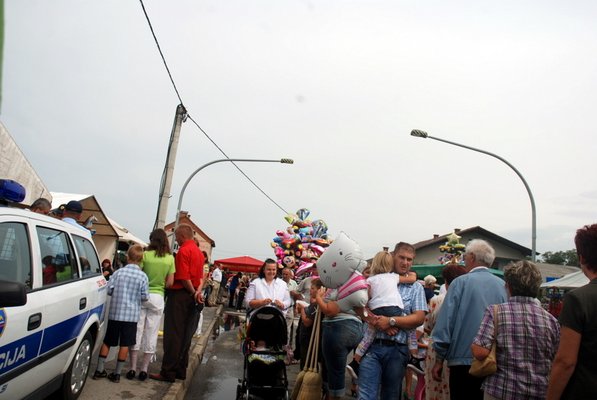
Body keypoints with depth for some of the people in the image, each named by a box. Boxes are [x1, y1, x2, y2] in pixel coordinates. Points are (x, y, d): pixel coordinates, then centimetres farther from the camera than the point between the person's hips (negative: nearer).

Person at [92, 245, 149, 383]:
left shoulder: (118, 272, -5)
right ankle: (117, 373, 11)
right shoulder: (142, 276, -9)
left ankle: (99, 370, 22)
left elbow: (109, 290, -2)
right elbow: (145, 297, -6)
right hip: (131, 315, -2)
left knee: (107, 341, 16)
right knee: (125, 344, 7)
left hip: (114, 313, 2)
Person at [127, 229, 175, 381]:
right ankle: (144, 369, 15)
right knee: (151, 334, 9)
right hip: (158, 298, 1)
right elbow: (170, 283, -1)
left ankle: (133, 368, 13)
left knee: (137, 331, 9)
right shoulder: (170, 258, -2)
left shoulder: (145, 255, -6)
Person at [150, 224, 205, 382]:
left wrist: (193, 292, -7)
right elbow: (201, 276, 11)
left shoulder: (183, 250, -14)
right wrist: (198, 291, -4)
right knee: (185, 336, 14)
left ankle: (168, 372, 4)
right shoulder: (198, 252, 14)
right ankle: (180, 370, 21)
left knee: (173, 335, -1)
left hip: (180, 295, -9)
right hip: (191, 298, 9)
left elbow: (183, 277, -20)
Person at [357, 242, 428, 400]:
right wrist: (377, 321, -17)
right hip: (372, 345, -1)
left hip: (397, 349, 1)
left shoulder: (416, 287, 8)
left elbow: (419, 318, -4)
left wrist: (391, 321, -15)